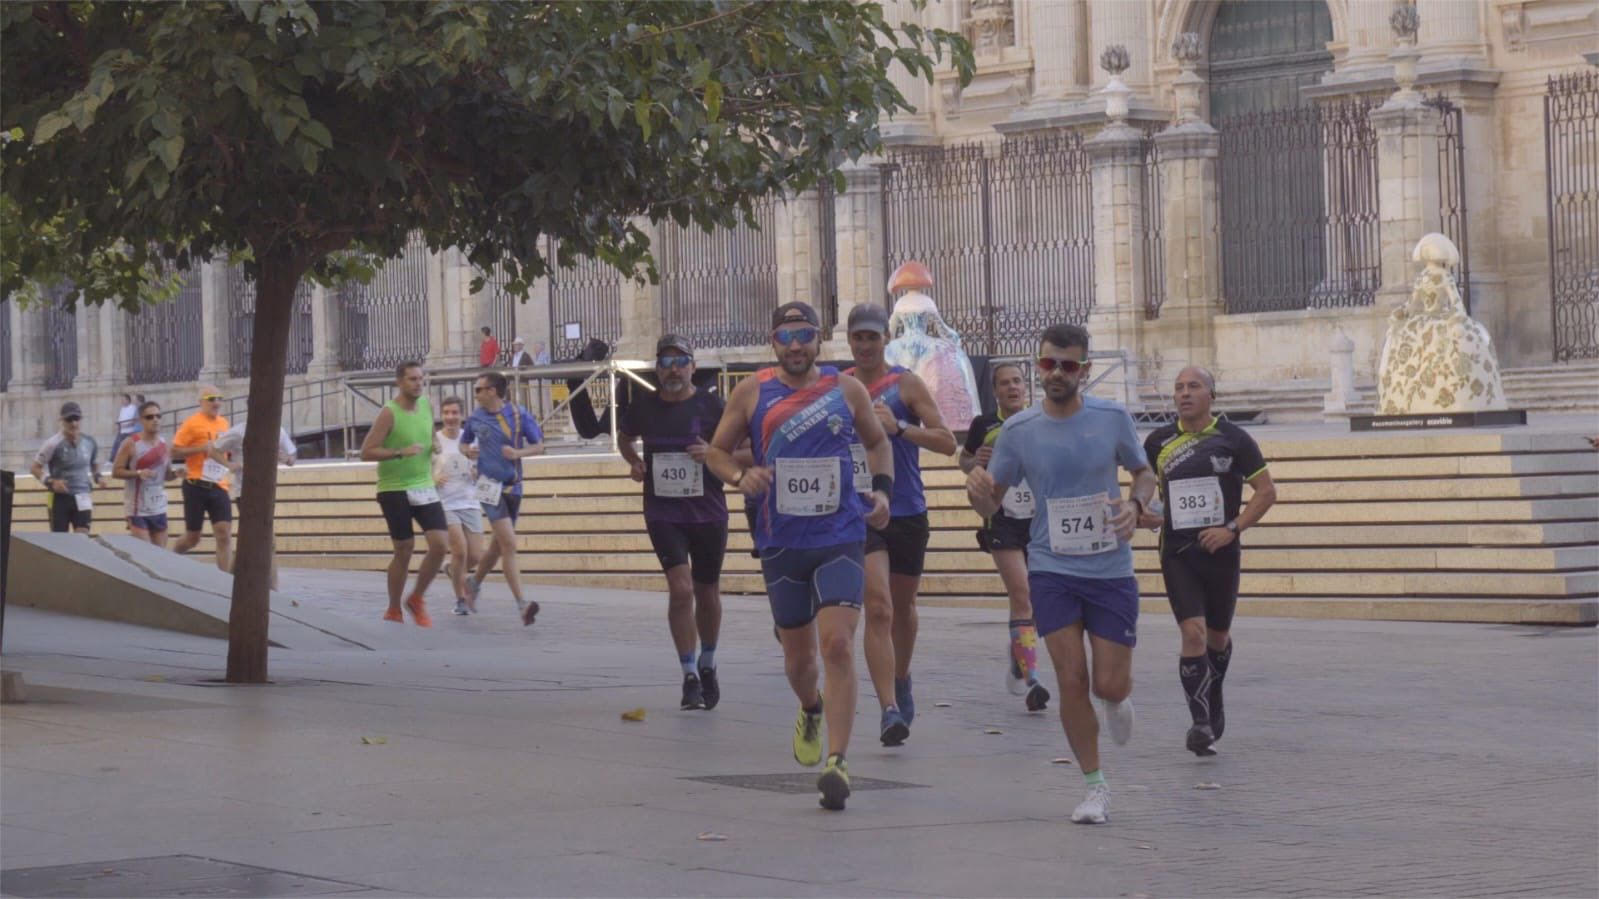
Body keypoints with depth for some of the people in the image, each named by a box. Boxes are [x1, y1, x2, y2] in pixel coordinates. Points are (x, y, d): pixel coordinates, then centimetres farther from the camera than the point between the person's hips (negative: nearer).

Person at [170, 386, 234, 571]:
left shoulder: (223, 423, 13)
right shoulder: (192, 423, -6)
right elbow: (174, 452, -10)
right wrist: (202, 448, -18)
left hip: (219, 487, 5)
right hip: (197, 487, -5)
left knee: (225, 534, -8)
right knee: (192, 537, 5)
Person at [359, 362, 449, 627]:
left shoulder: (427, 405, 7)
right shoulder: (389, 413, -13)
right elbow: (366, 452, -17)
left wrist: (433, 446, 7)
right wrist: (400, 453, -26)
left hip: (424, 487, 5)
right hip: (394, 489, -5)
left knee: (440, 544, -8)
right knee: (404, 550, -1)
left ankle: (417, 599, 11)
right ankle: (393, 610, 17)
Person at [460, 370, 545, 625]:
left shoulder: (519, 415, -1)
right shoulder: (475, 418, 3)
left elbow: (539, 445, 1)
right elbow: (464, 443, 20)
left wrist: (518, 453, -17)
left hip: (513, 487, 2)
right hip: (490, 486, -2)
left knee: (497, 546, 15)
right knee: (509, 543, -16)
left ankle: (474, 583, 42)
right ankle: (522, 605, -20)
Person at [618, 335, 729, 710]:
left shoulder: (711, 405, -4)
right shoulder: (644, 405, 2)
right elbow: (624, 437, 22)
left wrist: (713, 453, -19)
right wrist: (634, 462, 2)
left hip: (708, 512, 0)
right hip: (663, 513, 0)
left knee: (707, 593, 12)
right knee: (680, 589, -14)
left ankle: (707, 666, 35)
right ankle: (690, 677, -7)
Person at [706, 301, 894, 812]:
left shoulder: (847, 390, 2)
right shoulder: (752, 392, 1)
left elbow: (877, 443, 18)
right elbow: (717, 451, 9)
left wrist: (882, 488, 1)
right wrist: (741, 476, -12)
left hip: (841, 539, -1)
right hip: (781, 543, 1)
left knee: (837, 644, -16)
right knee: (797, 652, 13)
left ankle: (837, 761, -16)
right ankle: (810, 713, 47)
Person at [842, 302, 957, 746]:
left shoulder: (906, 384, -2)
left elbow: (948, 443, -9)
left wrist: (899, 428, -21)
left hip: (908, 513, 0)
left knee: (903, 608, 17)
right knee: (877, 608, -16)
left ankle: (901, 681, 44)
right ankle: (890, 710, -22)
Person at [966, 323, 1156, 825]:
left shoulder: (1112, 418, -3)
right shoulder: (1018, 430, -3)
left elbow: (1144, 472, 12)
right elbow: (990, 505, 4)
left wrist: (1135, 505, -10)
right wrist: (978, 490, -20)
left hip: (1111, 568, 0)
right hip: (1051, 570, 0)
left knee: (1110, 686, 0)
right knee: (1071, 679, -7)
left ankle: (1119, 698, 40)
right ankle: (1095, 785, 9)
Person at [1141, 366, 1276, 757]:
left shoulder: (1233, 438, -2)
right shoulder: (1159, 441, 3)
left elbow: (1266, 491, 0)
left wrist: (1232, 529, -12)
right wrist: (1143, 513, -3)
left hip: (1221, 552, 0)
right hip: (1177, 553, 0)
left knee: (1218, 636, 15)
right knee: (1193, 633, -15)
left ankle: (1214, 703, 42)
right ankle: (1201, 723, -10)